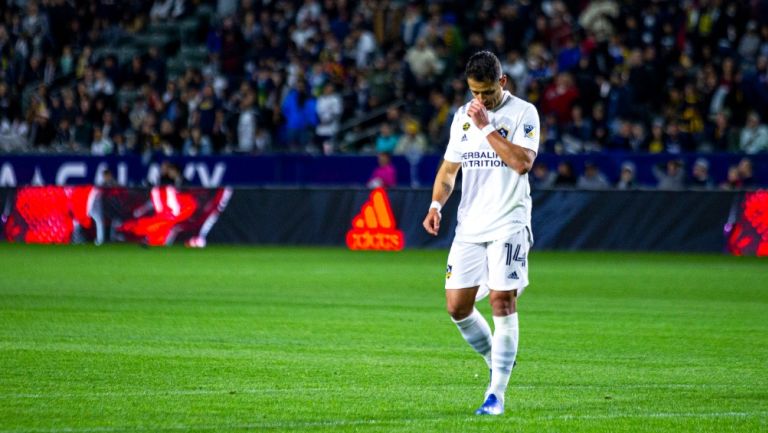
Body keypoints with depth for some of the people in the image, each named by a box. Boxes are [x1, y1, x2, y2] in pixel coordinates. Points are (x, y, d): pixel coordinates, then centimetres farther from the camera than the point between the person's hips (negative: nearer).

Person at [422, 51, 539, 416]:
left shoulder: (523, 113, -4)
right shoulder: (463, 116, 12)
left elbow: (522, 162, -19)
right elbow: (449, 168, 19)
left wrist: (487, 127, -17)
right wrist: (436, 204, 2)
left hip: (508, 224, -5)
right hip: (469, 225, 5)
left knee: (502, 301, -11)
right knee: (456, 305, 0)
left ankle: (496, 394, -7)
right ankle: (497, 361, 25)